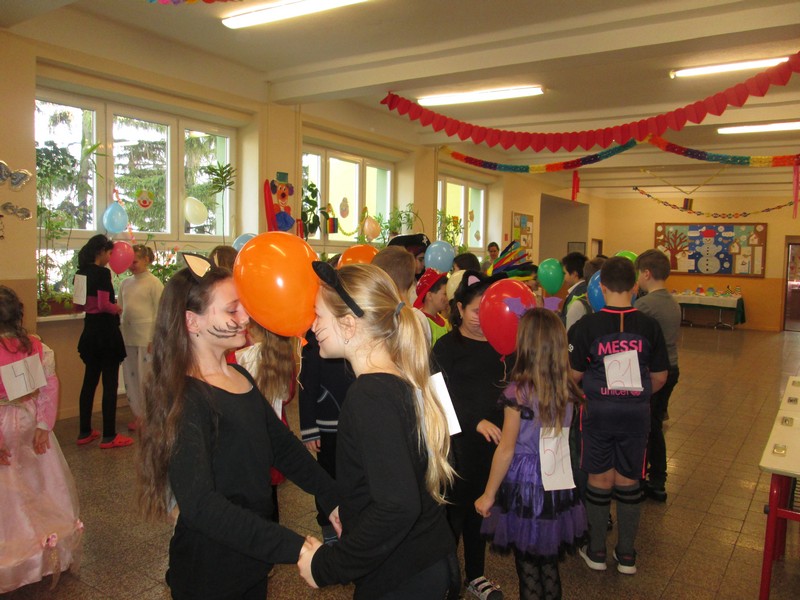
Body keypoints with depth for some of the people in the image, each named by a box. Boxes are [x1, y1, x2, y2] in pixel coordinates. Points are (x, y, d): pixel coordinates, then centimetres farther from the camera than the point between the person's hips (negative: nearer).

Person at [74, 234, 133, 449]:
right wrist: (117, 308, -5)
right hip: (106, 331, -8)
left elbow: (78, 305, 15)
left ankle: (85, 432, 23)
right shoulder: (103, 273, -16)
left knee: (90, 380, 15)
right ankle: (109, 436, 4)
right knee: (110, 383, -1)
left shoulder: (81, 273, 9)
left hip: (90, 330, 8)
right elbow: (104, 304, -23)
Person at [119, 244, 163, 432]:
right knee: (130, 376, 10)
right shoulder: (125, 283, 12)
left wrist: (154, 339, -13)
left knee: (146, 376, 1)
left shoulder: (154, 283, -5)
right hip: (127, 337, 6)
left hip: (146, 337, -6)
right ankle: (138, 414, 22)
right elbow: (120, 309, 18)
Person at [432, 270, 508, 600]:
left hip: (493, 439, 5)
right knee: (454, 510, 5)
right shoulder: (446, 346, -6)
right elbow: (447, 396, -14)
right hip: (459, 441, -4)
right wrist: (476, 422, -24)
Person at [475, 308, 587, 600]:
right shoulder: (567, 388, -6)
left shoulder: (518, 391, -21)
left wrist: (489, 495, -7)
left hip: (524, 481, -5)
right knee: (550, 560, 22)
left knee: (527, 564, 12)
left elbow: (506, 449, -15)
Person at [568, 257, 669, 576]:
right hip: (636, 413, 2)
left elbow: (574, 374, -6)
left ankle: (596, 551, 24)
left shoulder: (587, 325, -13)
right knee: (629, 481, 14)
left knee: (600, 480, 12)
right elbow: (659, 376, 2)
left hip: (598, 410, -1)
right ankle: (627, 554, 26)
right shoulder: (649, 325, -7)